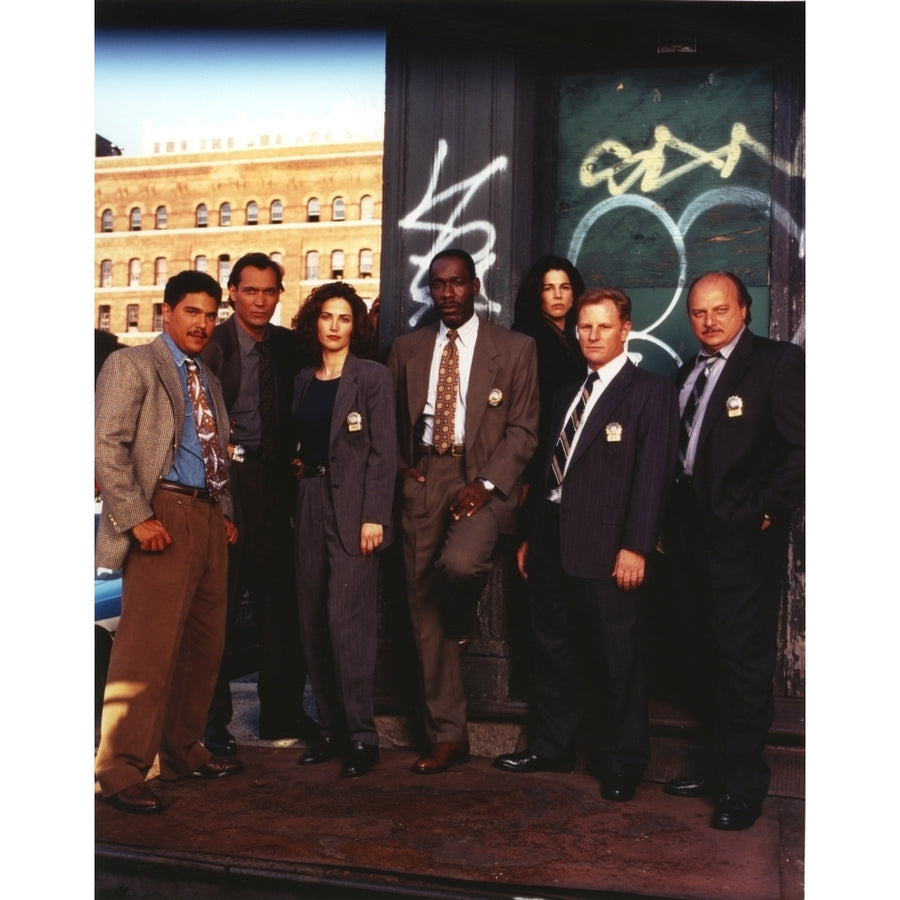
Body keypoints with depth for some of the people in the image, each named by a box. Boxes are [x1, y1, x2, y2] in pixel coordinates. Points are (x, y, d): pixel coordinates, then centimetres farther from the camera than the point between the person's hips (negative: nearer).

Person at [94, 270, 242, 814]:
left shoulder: (209, 381, 22)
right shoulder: (132, 365, -1)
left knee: (205, 645, 10)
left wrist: (226, 514, 11)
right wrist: (138, 518, -17)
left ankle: (183, 752, 22)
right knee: (149, 645, -9)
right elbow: (108, 445, -11)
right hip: (163, 516, -7)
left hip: (209, 517, 8)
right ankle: (122, 770, -1)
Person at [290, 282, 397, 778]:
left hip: (353, 507, -6)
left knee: (346, 619, -10)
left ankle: (361, 736, 1)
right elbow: (302, 444, 16)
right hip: (310, 505, 6)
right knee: (313, 621, 7)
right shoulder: (303, 380, 14)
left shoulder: (372, 376, -3)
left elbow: (383, 451, -8)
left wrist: (374, 517, -14)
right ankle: (331, 727, 18)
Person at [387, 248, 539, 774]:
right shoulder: (407, 349, 15)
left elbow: (524, 428, -1)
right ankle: (448, 735, 17)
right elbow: (395, 419, 18)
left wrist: (486, 484, -13)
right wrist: (402, 469, 1)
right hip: (422, 480, 4)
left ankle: (463, 617, 8)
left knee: (460, 562, -33)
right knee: (426, 614, 3)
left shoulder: (515, 349, 3)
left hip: (482, 479, -3)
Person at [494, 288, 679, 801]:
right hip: (555, 547, 7)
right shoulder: (569, 394, 19)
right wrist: (532, 537, 15)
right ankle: (553, 748, 30)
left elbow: (654, 474, -12)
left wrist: (636, 547, -19)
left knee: (617, 661, 3)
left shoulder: (651, 392, -4)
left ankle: (622, 765, 17)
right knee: (555, 651, 15)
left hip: (608, 549, -7)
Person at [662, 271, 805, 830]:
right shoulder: (688, 372, 17)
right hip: (691, 536, 7)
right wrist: (672, 520, 8)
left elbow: (801, 447, -11)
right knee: (701, 659, 13)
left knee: (744, 662, -1)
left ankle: (743, 788, 10)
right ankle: (716, 766, 27)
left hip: (743, 538, -7)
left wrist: (767, 510, -13)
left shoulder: (777, 362, -5)